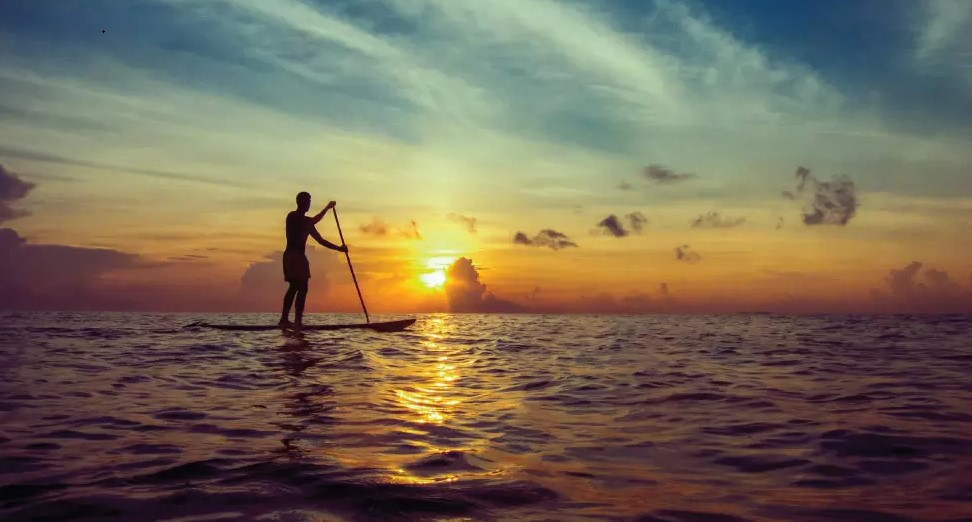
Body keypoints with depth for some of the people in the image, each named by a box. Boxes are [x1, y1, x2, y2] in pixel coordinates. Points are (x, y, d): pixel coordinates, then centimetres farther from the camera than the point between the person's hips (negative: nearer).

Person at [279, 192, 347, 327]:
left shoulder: (291, 216, 12)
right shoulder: (305, 221, -12)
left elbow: (313, 221, 27)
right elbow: (321, 241, -13)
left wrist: (327, 208, 35)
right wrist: (339, 248, -8)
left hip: (288, 255, 8)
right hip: (298, 256, -8)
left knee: (293, 287, 15)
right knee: (302, 288, -8)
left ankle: (284, 318, 13)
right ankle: (298, 320, -15)